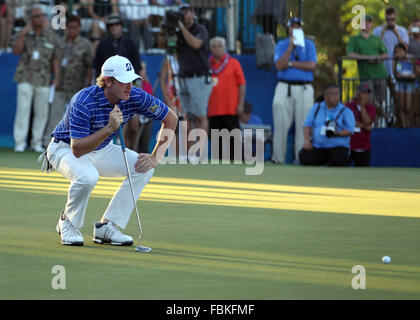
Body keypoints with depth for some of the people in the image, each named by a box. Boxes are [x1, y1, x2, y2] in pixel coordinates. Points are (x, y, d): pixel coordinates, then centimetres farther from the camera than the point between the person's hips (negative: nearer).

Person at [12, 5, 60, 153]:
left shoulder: (51, 37, 3)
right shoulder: (24, 34, 3)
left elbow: (55, 59, 5)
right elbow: (16, 50, -11)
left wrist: (57, 77, -5)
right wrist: (23, 34, -20)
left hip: (44, 79, 1)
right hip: (26, 78, -1)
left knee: (41, 111, 3)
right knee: (23, 109, -9)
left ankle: (37, 142, 12)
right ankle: (20, 143, -8)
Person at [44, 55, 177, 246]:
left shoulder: (135, 97, -19)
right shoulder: (83, 102, -34)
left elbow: (170, 119, -5)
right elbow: (77, 149, -37)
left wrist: (155, 157, -13)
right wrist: (110, 128, -46)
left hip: (100, 151, 6)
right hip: (65, 148, -6)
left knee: (144, 167, -15)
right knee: (88, 176, -38)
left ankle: (107, 227, -8)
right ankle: (68, 223, -9)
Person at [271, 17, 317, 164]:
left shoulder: (309, 44, 9)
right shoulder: (281, 45, 9)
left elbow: (311, 65, -5)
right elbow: (279, 65, -7)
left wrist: (290, 63, -6)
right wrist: (291, 46, -12)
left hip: (304, 89, 0)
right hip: (284, 87, 0)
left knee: (303, 124, -3)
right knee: (280, 124, -5)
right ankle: (278, 158, -2)